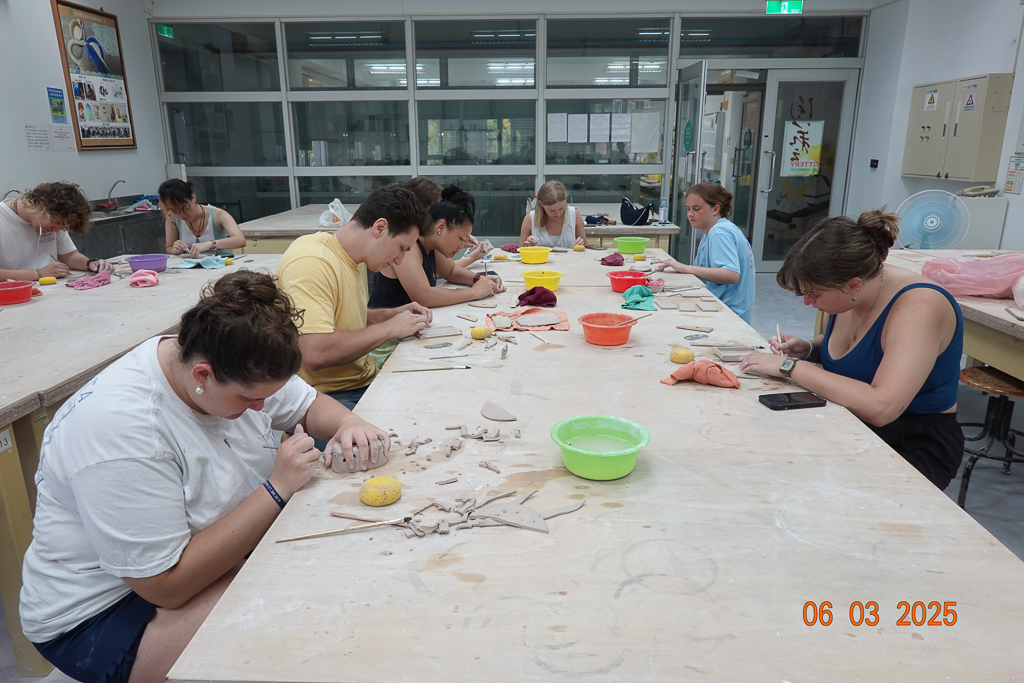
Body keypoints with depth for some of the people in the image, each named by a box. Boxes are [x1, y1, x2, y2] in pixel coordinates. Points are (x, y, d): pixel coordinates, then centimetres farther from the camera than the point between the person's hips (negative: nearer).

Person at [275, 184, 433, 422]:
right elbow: (315, 354, -29)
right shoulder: (311, 262, -18)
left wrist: (391, 314, 12)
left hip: (364, 383, 10)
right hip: (328, 398, -10)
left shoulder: (346, 258, 13)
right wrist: (390, 328, -16)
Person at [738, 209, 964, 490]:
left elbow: (880, 407, -37)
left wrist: (791, 367, -30)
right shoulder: (851, 296, -4)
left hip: (915, 445, -7)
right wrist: (807, 350, -3)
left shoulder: (919, 307, -26)